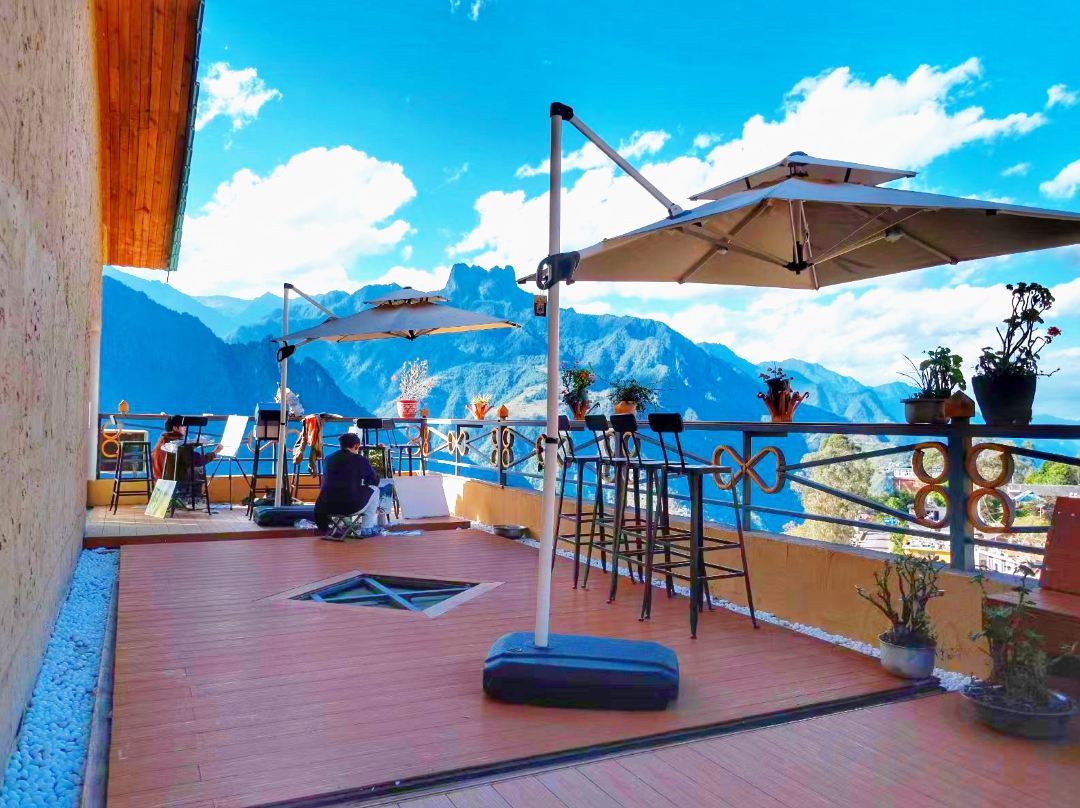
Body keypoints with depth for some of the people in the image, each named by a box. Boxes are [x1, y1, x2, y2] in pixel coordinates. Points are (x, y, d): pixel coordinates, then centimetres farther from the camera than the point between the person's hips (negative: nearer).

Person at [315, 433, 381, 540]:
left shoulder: (329, 459, 10)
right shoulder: (360, 459, -3)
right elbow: (375, 480, 8)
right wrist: (363, 481, 32)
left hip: (327, 507, 5)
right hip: (351, 507, -5)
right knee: (374, 490, 20)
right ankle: (367, 528, 18)